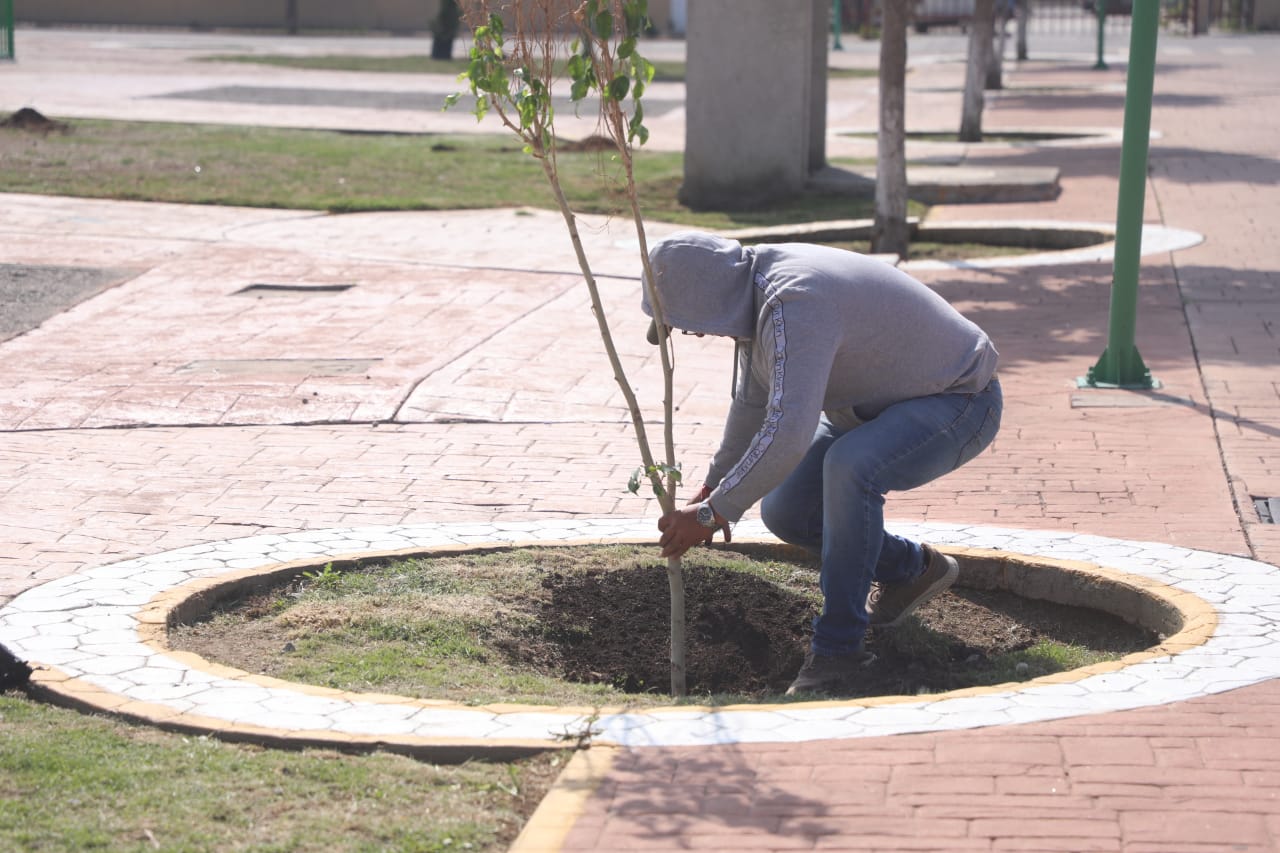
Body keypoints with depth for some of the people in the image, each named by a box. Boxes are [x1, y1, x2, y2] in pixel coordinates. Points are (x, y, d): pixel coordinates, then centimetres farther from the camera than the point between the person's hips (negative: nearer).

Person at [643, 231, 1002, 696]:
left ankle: (838, 647, -22)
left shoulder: (792, 307, -34)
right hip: (881, 405, 10)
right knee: (784, 512, 1)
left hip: (959, 401, -10)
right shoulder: (758, 292, -3)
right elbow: (753, 401, 15)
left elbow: (788, 433, -42)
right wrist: (713, 486, 16)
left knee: (849, 466, -36)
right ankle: (911, 570, 23)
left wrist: (712, 514, -34)